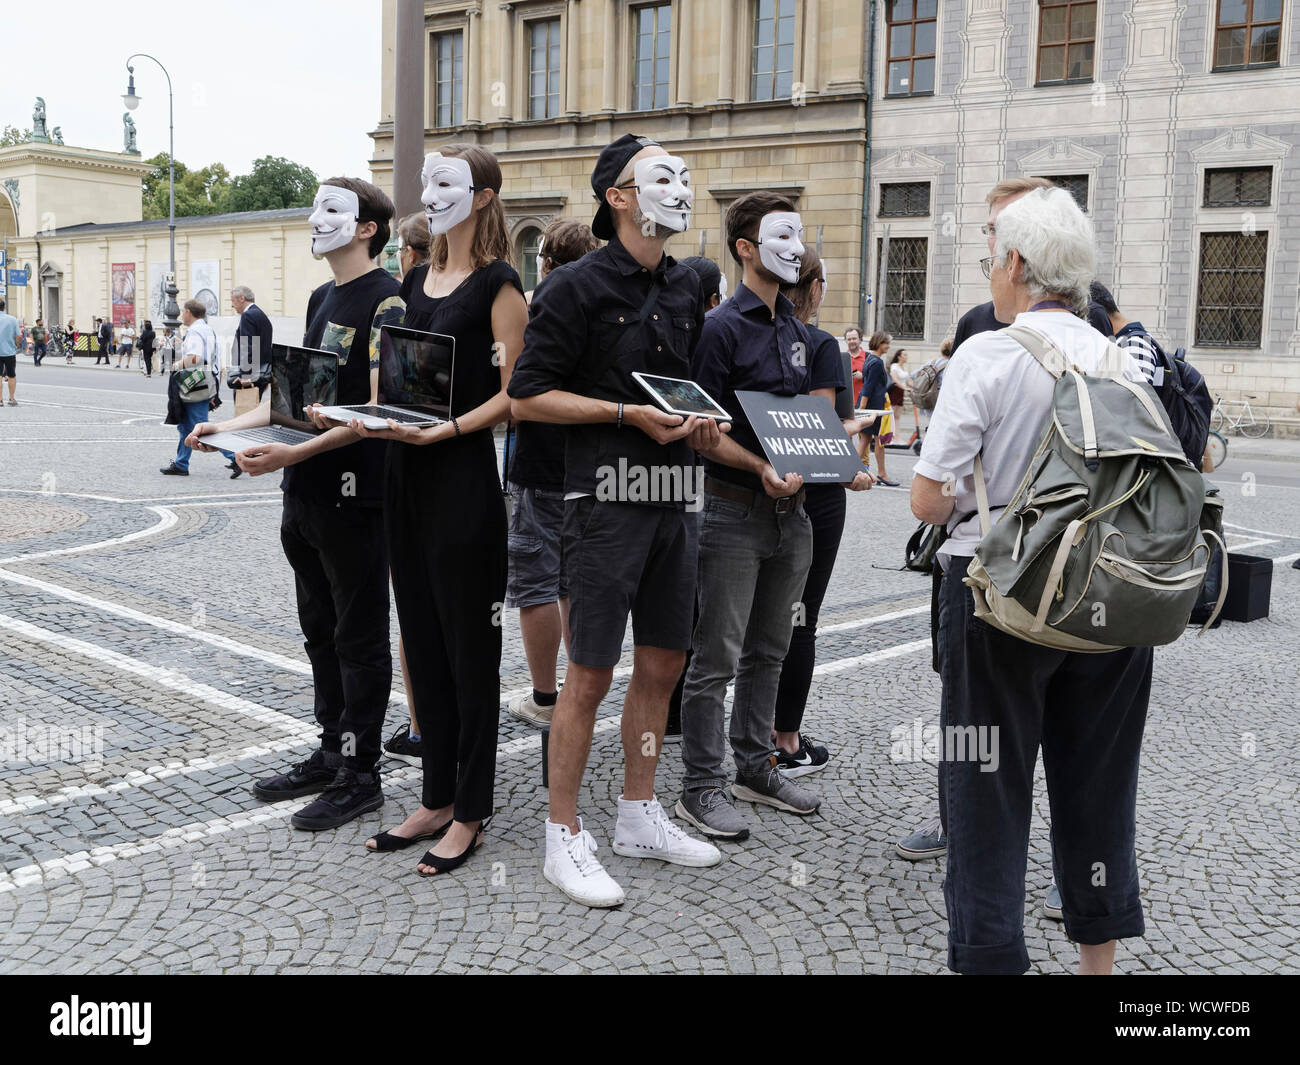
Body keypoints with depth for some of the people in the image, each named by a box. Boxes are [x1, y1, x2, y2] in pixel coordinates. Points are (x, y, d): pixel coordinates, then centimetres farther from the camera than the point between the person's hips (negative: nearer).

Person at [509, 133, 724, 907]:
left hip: (672, 496, 7)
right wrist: (629, 414, -16)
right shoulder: (578, 286, -7)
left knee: (664, 662, 12)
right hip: (608, 496, -7)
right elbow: (528, 398, -10)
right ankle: (565, 837, 10)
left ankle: (640, 817, 27)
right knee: (591, 671, -3)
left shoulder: (686, 288, 14)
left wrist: (700, 424, 4)